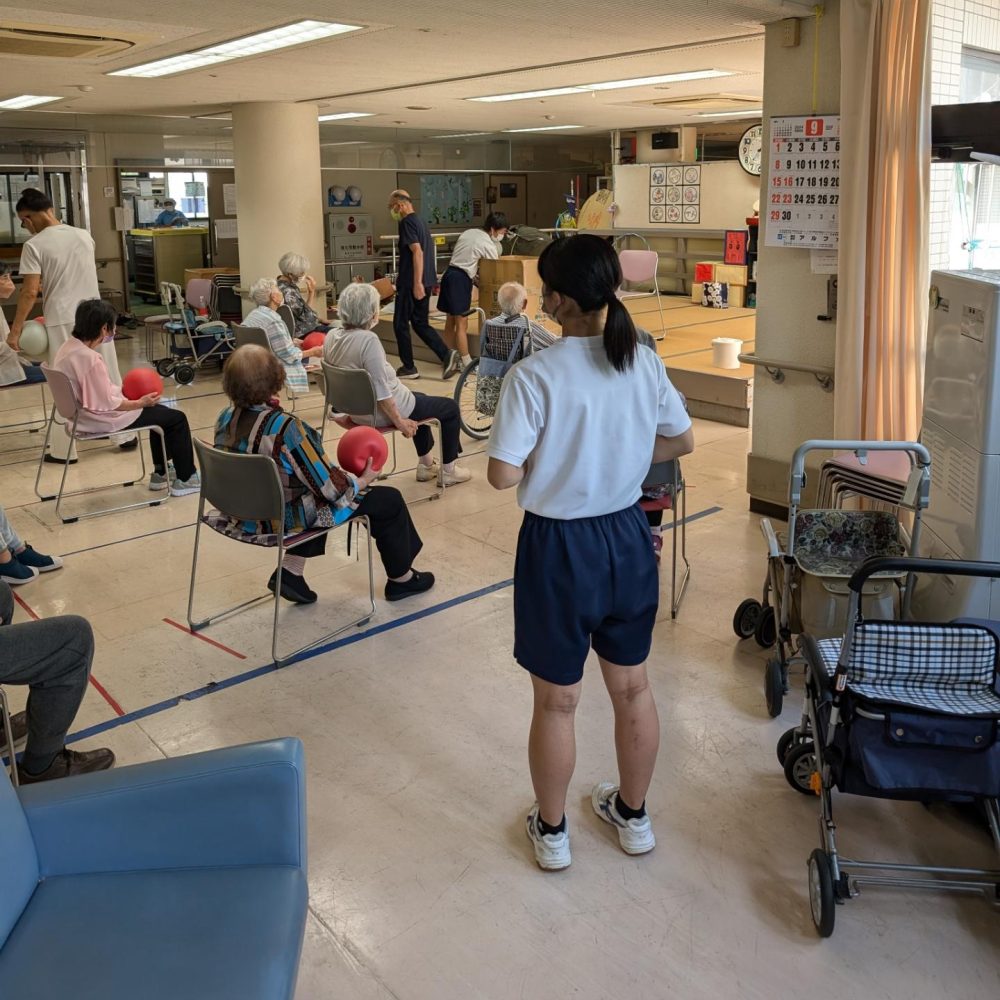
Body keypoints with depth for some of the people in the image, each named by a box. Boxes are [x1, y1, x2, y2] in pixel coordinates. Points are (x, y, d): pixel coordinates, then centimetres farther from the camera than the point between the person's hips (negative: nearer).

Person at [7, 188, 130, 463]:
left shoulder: (34, 245, -9)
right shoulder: (84, 236, 7)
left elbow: (30, 292, -13)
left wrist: (15, 329, -5)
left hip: (63, 322, -4)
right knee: (109, 377, 12)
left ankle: (64, 449, 9)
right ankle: (126, 433, 20)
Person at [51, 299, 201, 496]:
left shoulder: (68, 348, 1)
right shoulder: (89, 359, -28)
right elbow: (106, 404, -25)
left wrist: (121, 391, 11)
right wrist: (140, 402, -14)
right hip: (103, 421, -10)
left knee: (160, 411, 26)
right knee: (176, 419, 0)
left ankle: (161, 473, 32)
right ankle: (185, 479, 11)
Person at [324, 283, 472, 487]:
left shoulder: (331, 336, -4)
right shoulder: (368, 340, -28)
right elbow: (381, 392, -28)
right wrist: (399, 422, -16)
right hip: (381, 412, -9)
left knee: (419, 399, 35)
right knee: (450, 407, 11)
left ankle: (426, 465, 42)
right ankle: (448, 471, 21)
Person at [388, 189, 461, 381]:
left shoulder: (407, 223, -13)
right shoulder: (421, 221, 16)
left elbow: (417, 252, -22)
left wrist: (417, 283, -25)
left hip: (411, 283, -9)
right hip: (426, 282, 9)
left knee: (400, 325, 3)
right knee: (421, 324, 12)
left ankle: (409, 368, 9)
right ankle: (447, 354, -3)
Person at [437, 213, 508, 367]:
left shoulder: (468, 233, 15)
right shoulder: (488, 244, -8)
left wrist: (474, 277, 16)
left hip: (449, 273, 9)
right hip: (461, 279, -9)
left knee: (450, 322, 13)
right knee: (462, 324, -4)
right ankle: (466, 363, 0)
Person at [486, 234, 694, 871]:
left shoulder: (535, 375, -20)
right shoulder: (646, 364, -4)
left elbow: (503, 475, -22)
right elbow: (682, 442, 8)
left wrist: (544, 460, -3)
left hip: (559, 549, -5)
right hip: (628, 538, 5)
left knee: (557, 702, 13)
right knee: (633, 687, 21)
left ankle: (551, 830, 33)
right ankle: (633, 815, 41)